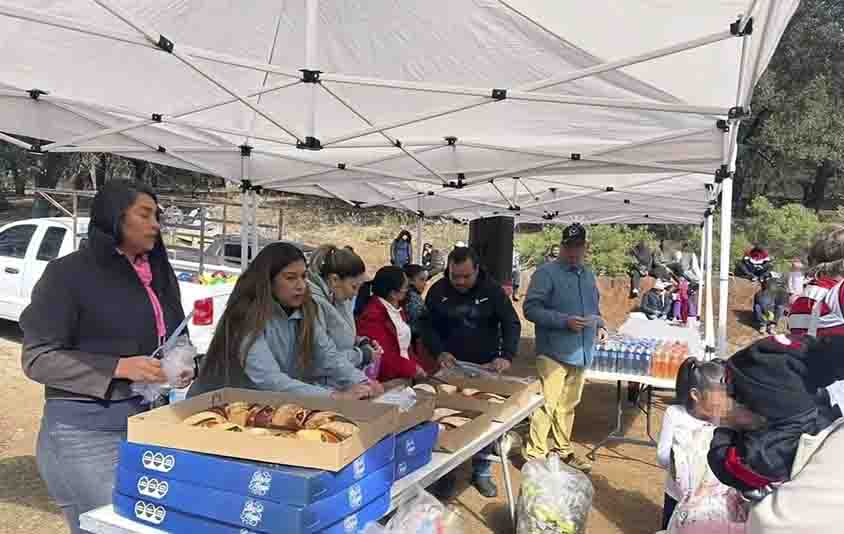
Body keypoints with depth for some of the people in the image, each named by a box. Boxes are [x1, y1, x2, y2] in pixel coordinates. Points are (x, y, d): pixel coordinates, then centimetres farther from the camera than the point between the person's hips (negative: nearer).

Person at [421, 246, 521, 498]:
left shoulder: (492, 290, -9)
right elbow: (428, 327, -3)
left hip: (486, 368, 0)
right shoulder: (438, 291, -6)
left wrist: (506, 356, -25)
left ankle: (482, 472, 26)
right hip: (451, 368, 0)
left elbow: (512, 324, -9)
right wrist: (439, 352, -21)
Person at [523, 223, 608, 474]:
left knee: (568, 405, 18)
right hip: (554, 353, -7)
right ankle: (535, 455, 5)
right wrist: (565, 321, -22)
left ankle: (563, 450, 32)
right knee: (547, 405, -7)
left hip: (581, 354, 7)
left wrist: (599, 325, 8)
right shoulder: (546, 273, -10)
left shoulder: (588, 275, 14)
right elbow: (531, 309, -16)